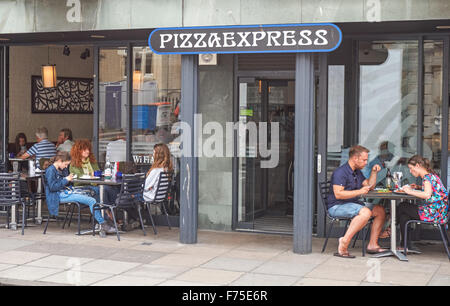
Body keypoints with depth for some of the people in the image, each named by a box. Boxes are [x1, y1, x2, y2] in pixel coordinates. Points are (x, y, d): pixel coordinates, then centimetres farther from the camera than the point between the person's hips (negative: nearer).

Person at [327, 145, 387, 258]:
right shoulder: (340, 172, -15)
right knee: (366, 212, -33)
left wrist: (374, 172, 10)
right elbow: (338, 194, -24)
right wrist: (359, 191, -25)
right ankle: (344, 244, -33)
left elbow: (369, 186, 25)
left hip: (353, 204, 10)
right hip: (337, 206, -10)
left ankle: (372, 245, -2)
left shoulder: (357, 172, 16)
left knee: (380, 210, 1)